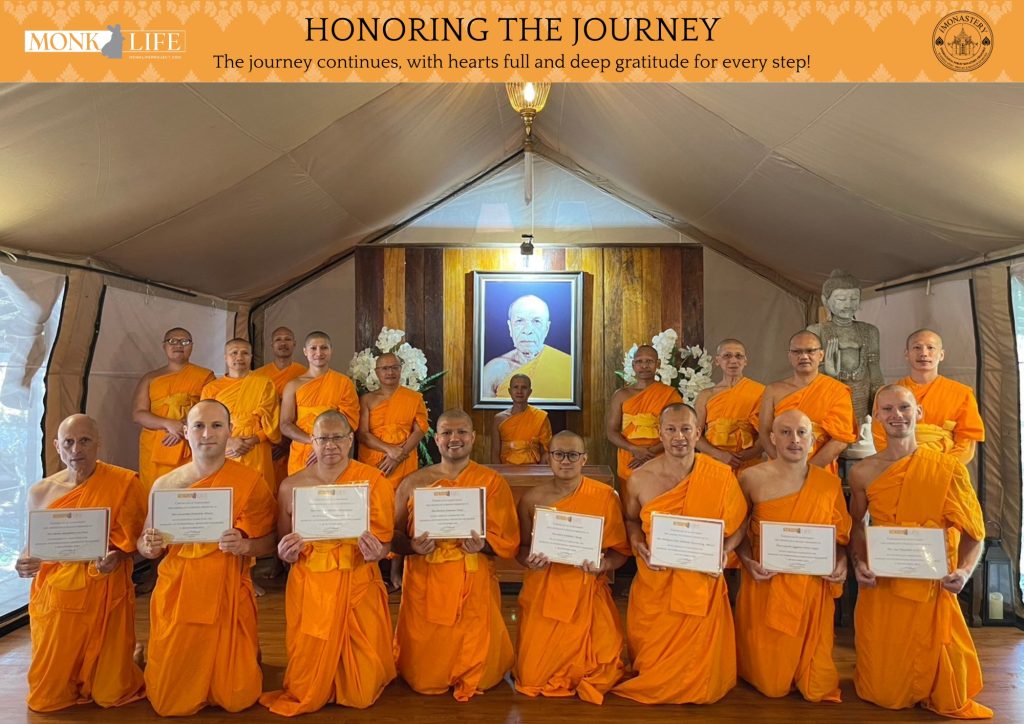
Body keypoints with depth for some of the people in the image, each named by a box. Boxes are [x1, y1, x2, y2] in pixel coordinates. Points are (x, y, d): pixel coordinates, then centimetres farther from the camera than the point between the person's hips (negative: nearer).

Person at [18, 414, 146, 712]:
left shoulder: (124, 483, -9)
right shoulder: (40, 492, 0)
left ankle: (132, 655, 36)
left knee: (110, 695, 4)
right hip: (56, 596, 3)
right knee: (45, 698, 10)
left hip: (106, 596, -3)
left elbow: (139, 539, -1)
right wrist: (23, 563, -9)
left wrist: (117, 556, -21)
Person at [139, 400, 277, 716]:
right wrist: (149, 547, -12)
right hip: (175, 596, 2)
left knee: (236, 699, 3)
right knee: (169, 702, 10)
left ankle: (249, 655, 35)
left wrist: (244, 546, -23)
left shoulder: (250, 482, -9)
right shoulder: (165, 484, 0)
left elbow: (269, 543, -3)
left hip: (227, 597, -2)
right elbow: (144, 545, 11)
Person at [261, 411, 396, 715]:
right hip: (309, 587, 2)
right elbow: (282, 548, 11)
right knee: (305, 693, 8)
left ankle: (363, 681, 40)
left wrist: (376, 551, -24)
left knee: (360, 693, 5)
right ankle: (308, 695, 44)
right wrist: (286, 552, -12)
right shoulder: (292, 485, -1)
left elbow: (385, 543, -1)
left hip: (358, 586, -1)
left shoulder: (374, 481, -7)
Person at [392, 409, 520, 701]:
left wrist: (483, 544, -22)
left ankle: (470, 681, 38)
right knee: (423, 678, 7)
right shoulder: (414, 482, 4)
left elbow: (509, 541, -2)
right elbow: (393, 535, 5)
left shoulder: (493, 483, 0)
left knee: (477, 676, 3)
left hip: (473, 584, -1)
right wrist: (412, 546, -16)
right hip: (424, 582, 1)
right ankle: (429, 679, 42)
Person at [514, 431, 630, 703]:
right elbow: (521, 547, 9)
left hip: (588, 594, -1)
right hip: (542, 594, 1)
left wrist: (603, 564, -21)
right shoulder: (532, 498, 0)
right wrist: (529, 561, -14)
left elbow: (620, 551, -1)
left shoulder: (605, 496, -5)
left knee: (601, 677, -7)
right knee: (532, 679, -2)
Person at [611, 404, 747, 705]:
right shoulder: (640, 479, -6)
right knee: (649, 667, 10)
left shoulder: (720, 476, -9)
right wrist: (638, 543, -8)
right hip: (654, 585, 1)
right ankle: (648, 687, 42)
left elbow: (738, 525, 4)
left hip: (702, 586, 0)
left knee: (699, 676, 6)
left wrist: (724, 551, -14)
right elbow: (630, 520, 11)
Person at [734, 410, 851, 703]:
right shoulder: (751, 478, -5)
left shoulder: (830, 484, 0)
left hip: (813, 590, 2)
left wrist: (840, 562, -10)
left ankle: (809, 685, 41)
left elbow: (840, 537, 10)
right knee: (770, 684, 6)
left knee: (815, 689, 8)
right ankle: (772, 679, 40)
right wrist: (747, 561, -12)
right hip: (766, 588, -1)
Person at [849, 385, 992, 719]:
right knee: (882, 694, 6)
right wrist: (859, 563, -5)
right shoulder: (863, 472, 0)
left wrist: (964, 571, -19)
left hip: (932, 590, -1)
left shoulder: (949, 469, -5)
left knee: (947, 701, 3)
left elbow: (972, 531, -1)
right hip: (881, 589, 1)